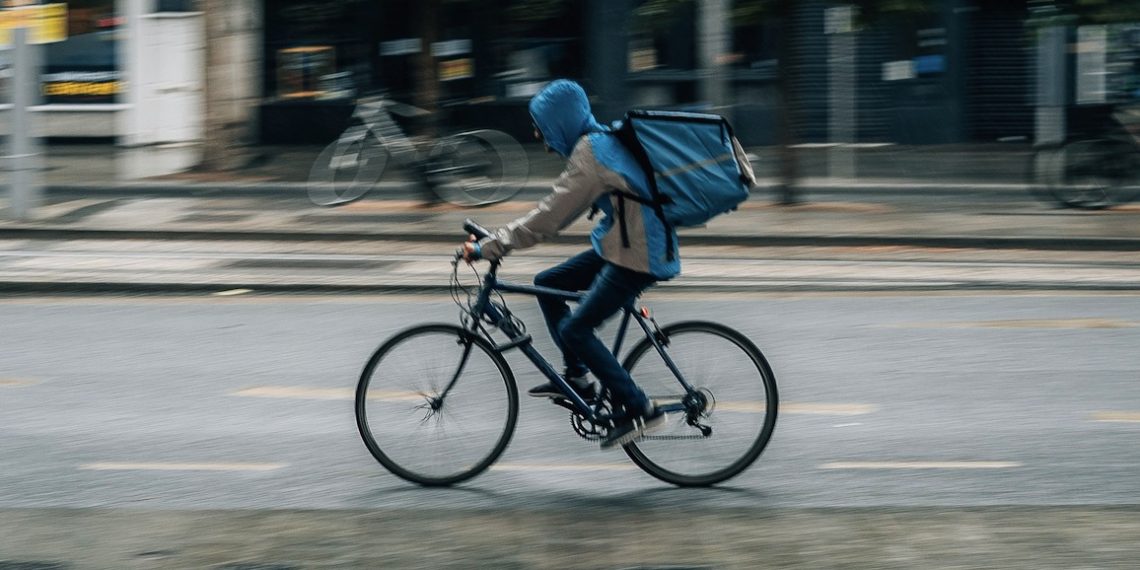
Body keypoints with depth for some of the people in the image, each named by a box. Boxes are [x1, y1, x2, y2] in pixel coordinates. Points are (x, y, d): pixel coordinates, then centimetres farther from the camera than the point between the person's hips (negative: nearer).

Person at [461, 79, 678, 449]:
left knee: (575, 330, -7)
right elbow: (557, 211, 19)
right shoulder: (601, 141, 10)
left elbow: (547, 220, -22)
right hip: (620, 245, 10)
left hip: (636, 258, -10)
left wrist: (486, 248, -16)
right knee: (546, 284, 15)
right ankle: (577, 377, 19)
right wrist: (494, 240, 16)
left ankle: (637, 410, -4)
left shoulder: (588, 157, -21)